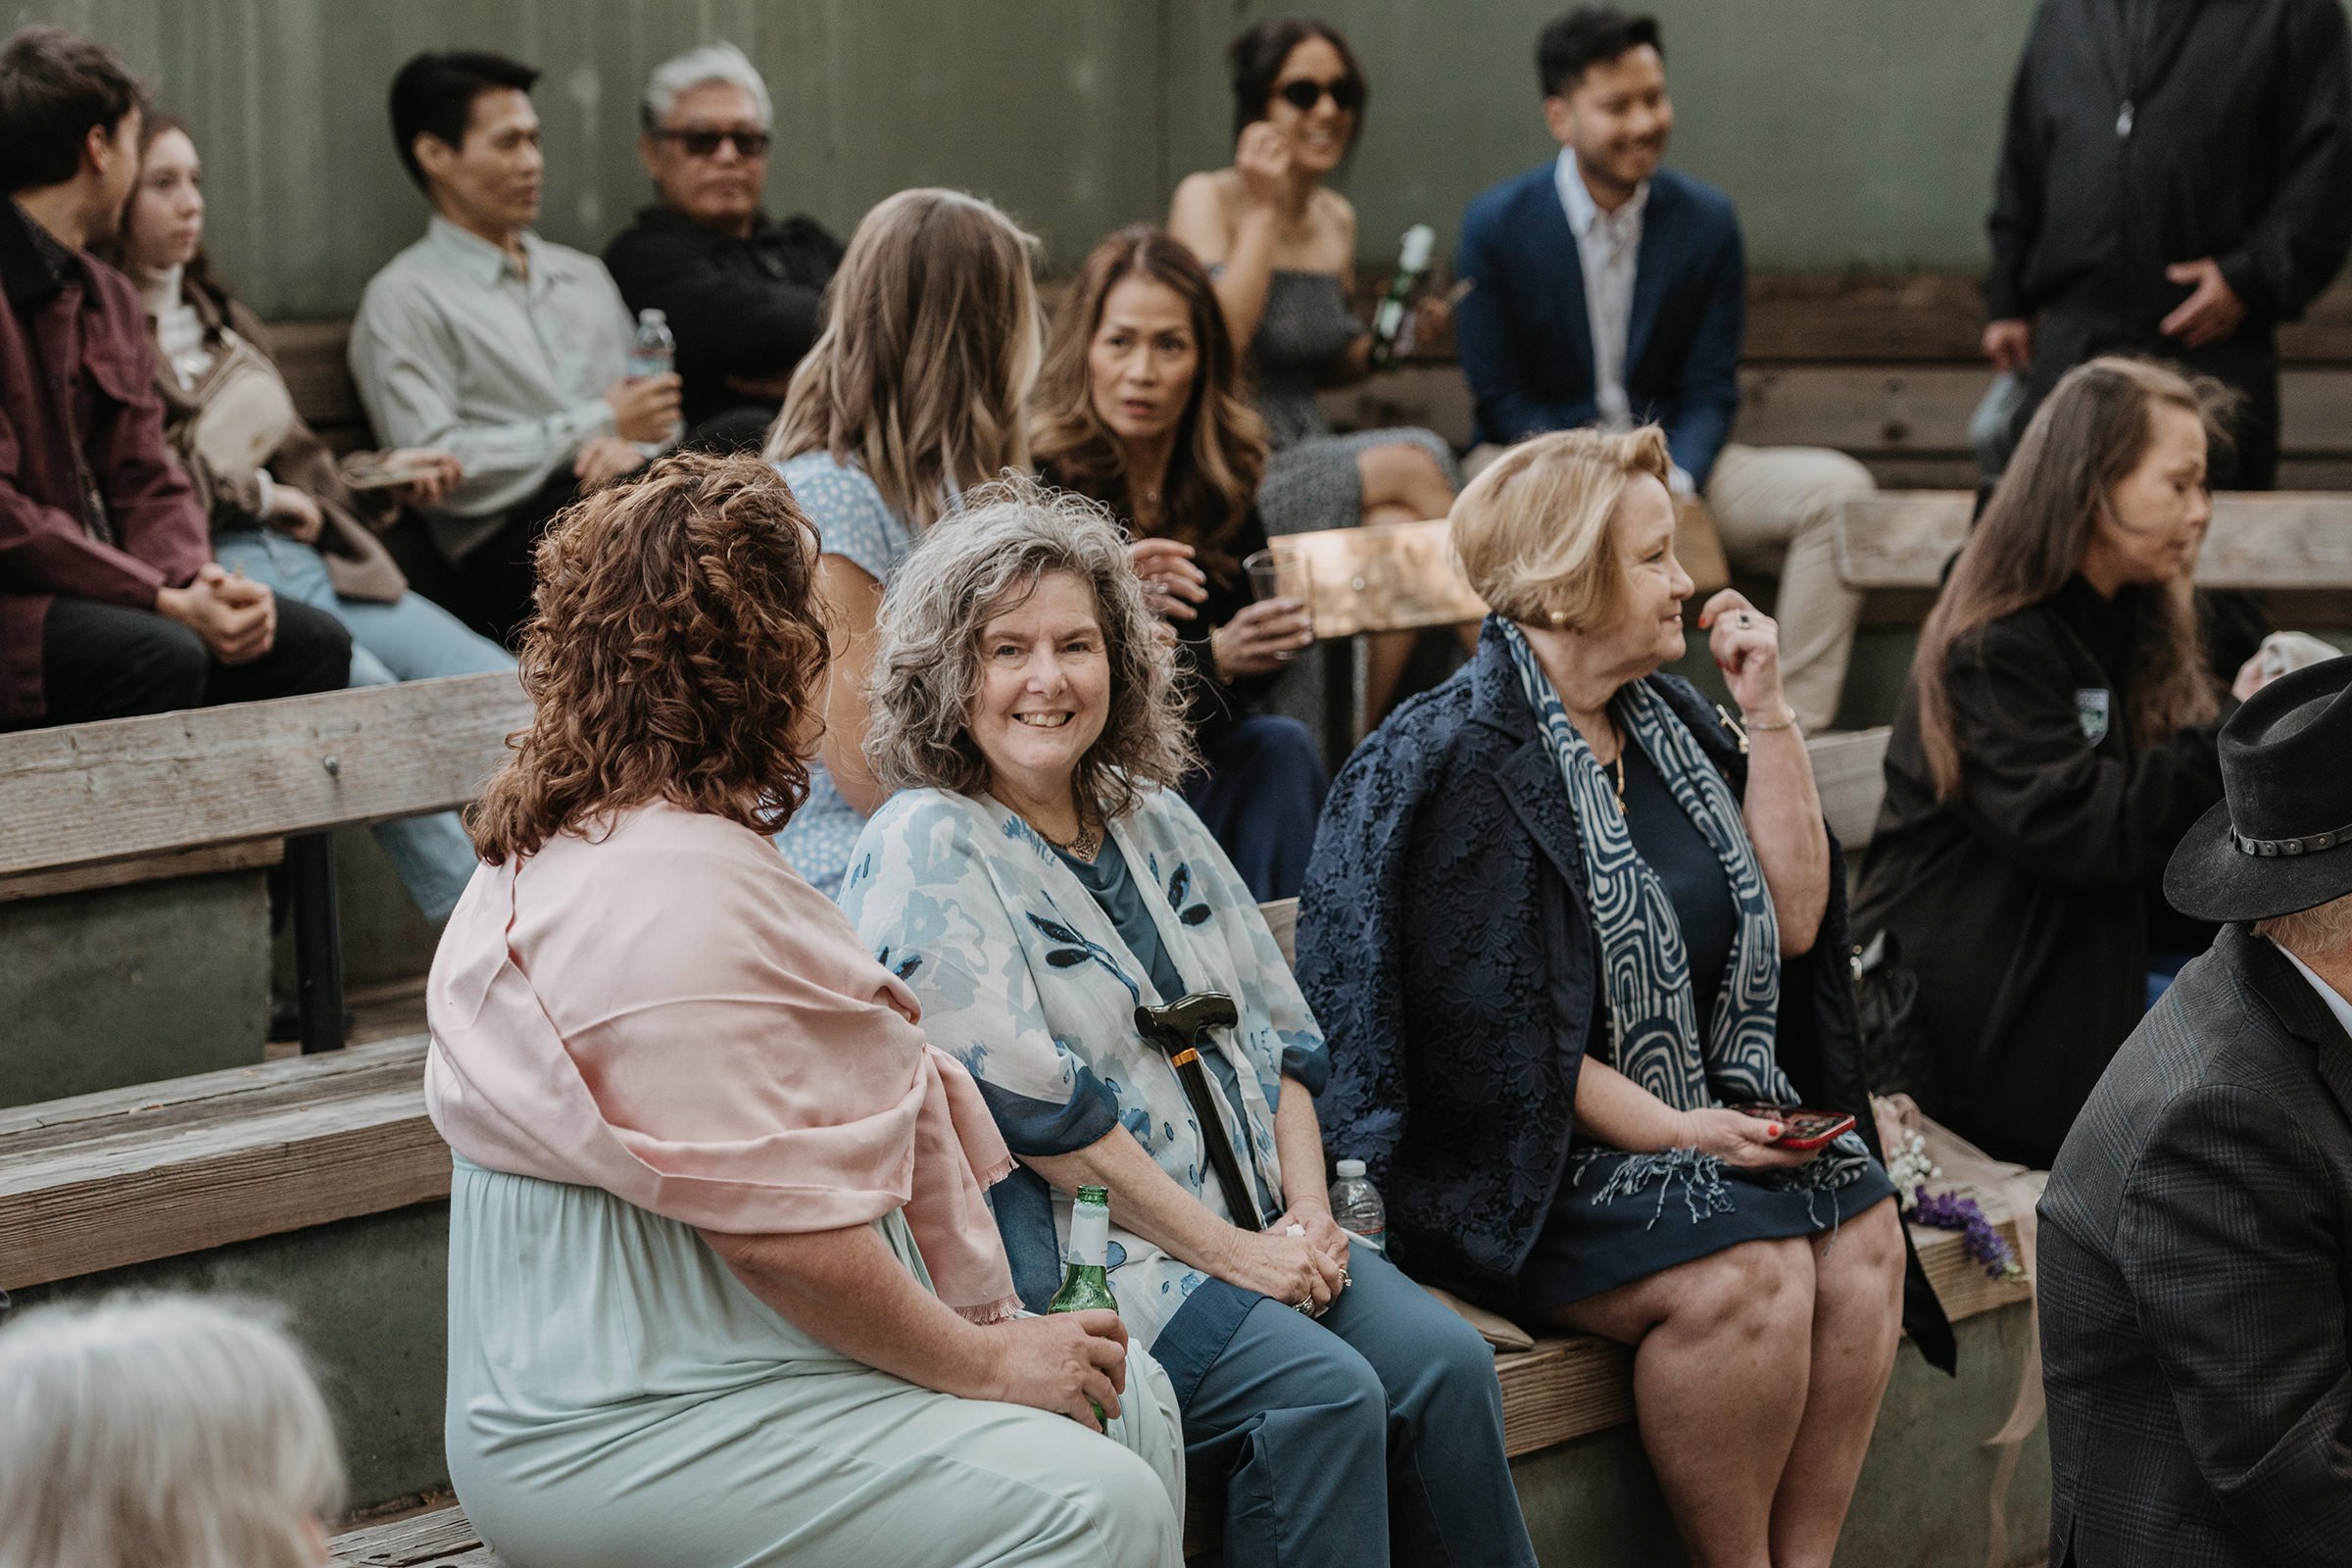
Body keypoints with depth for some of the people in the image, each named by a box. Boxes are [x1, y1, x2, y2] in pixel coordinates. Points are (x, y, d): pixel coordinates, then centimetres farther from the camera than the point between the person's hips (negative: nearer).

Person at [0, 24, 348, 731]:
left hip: (93, 587, 9)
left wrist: (198, 580, -9)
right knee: (161, 655, -32)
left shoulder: (110, 296, 16)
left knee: (311, 642, -4)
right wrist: (167, 602, -22)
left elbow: (146, 485, 13)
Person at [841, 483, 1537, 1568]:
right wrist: (1224, 1250, -15)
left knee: (1446, 1362, -16)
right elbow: (1032, 1106, -15)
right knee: (1324, 1394, -27)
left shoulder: (1153, 820, 16)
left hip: (1251, 1229, 7)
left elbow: (1275, 1032, 17)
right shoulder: (925, 851, -8)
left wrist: (1306, 1210, 0)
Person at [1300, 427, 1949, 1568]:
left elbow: (1794, 920, 12)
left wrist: (1768, 717, 5)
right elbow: (1482, 1033, -15)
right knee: (1744, 1277, -29)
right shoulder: (1462, 764, -11)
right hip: (1529, 1166, -7)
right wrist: (1672, 1129, -19)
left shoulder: (1667, 722, 13)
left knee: (1864, 1236, -18)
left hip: (1714, 1116, 8)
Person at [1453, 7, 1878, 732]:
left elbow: (1710, 391, 4)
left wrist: (1672, 484, -17)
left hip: (1673, 463, 3)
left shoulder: (1707, 221, 2)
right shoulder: (1497, 226, -5)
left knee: (1838, 488, -19)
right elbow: (1502, 399, -3)